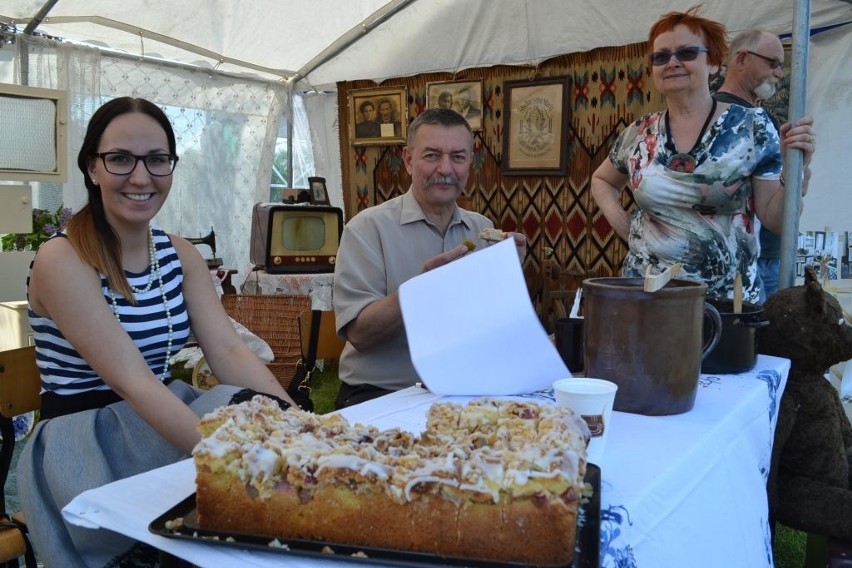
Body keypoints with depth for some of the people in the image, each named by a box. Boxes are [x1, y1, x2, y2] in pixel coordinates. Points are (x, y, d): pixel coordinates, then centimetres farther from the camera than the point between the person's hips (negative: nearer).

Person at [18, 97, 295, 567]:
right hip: (82, 441, -6)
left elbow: (228, 352, -8)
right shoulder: (61, 260, -16)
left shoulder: (180, 255, 4)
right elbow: (132, 382, -25)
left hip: (168, 417, 6)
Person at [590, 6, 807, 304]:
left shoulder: (751, 126, -6)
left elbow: (776, 219, -5)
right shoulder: (638, 134, 0)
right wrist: (622, 224, 4)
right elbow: (601, 180, 19)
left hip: (727, 296, -2)